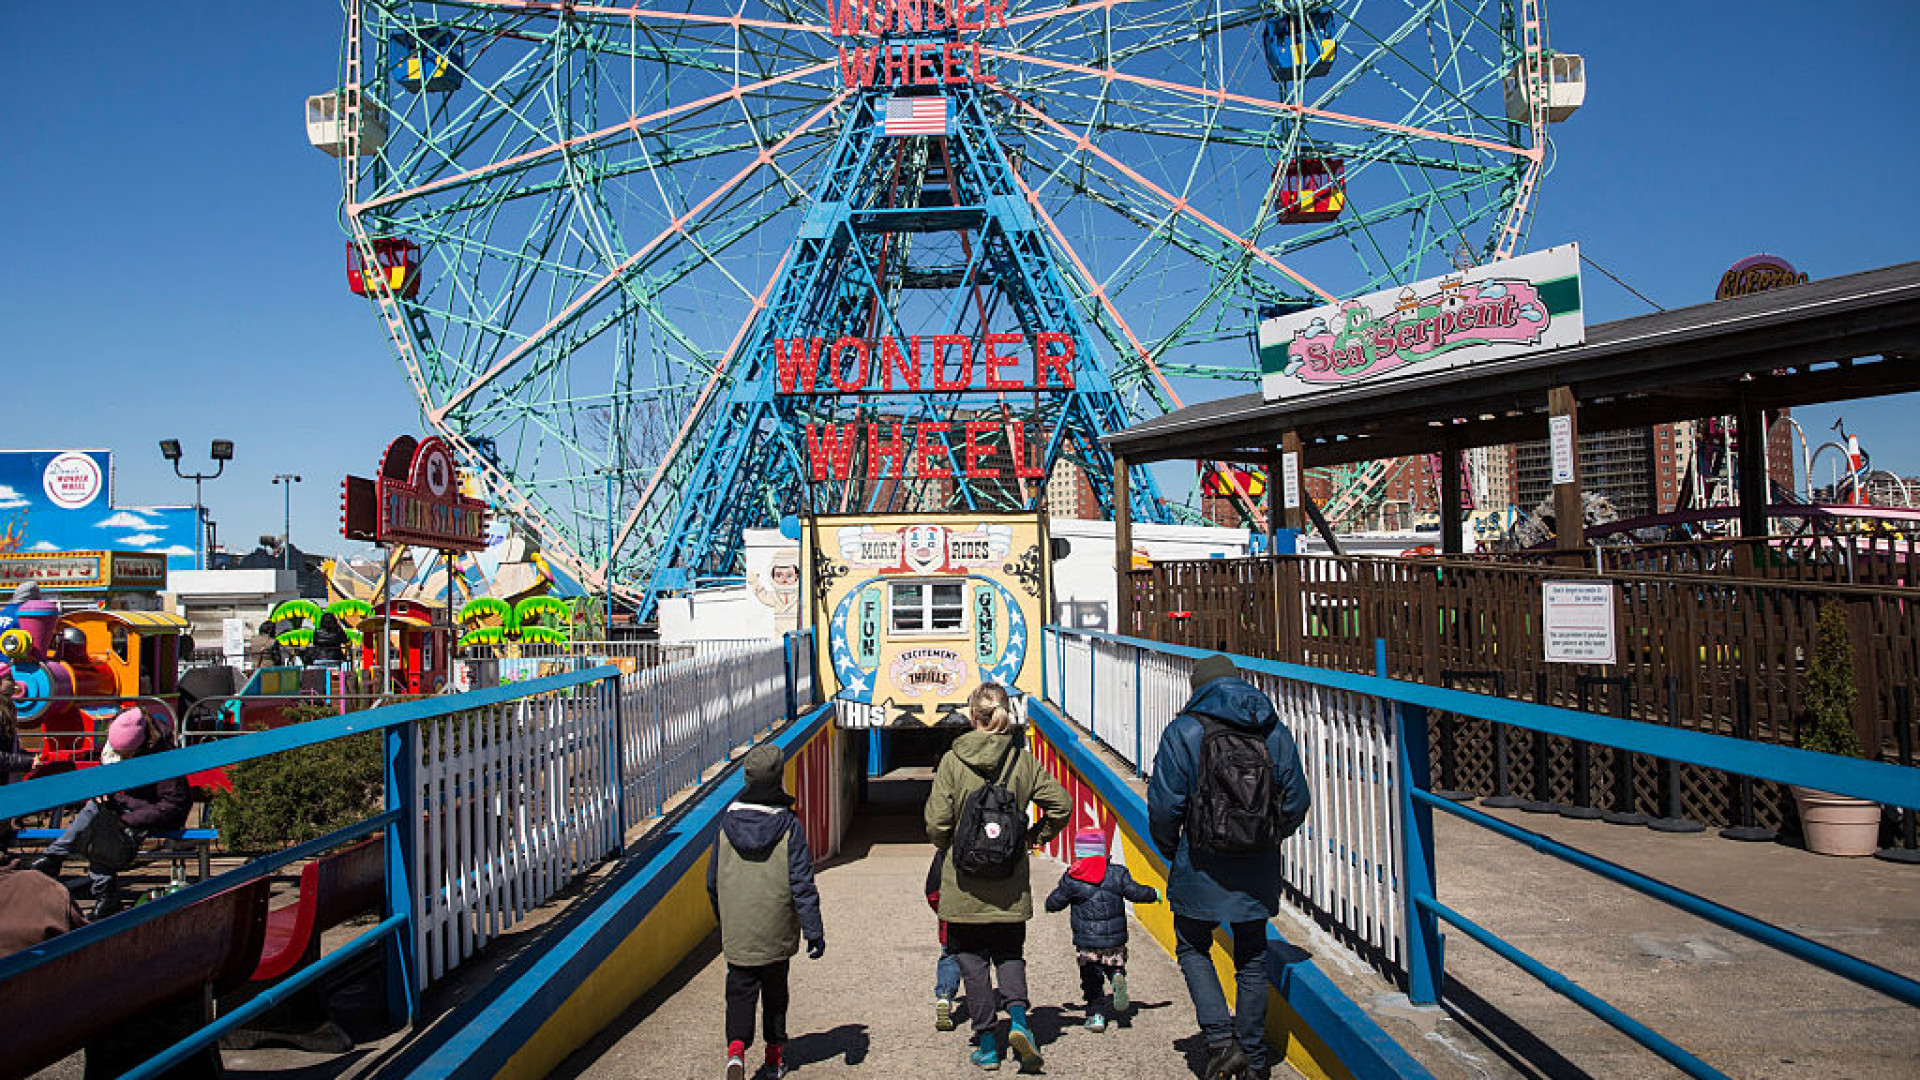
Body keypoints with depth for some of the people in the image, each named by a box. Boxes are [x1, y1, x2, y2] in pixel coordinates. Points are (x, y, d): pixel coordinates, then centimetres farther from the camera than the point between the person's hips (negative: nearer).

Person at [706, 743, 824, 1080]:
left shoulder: (727, 822, -3)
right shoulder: (789, 825, -11)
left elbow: (712, 881, 7)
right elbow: (802, 884, -13)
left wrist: (723, 919, 22)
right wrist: (814, 931, -9)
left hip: (736, 934, 1)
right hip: (776, 933, -1)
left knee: (740, 991, 6)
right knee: (775, 992, 16)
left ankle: (736, 1048, -16)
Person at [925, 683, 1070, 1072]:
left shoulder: (952, 761, -10)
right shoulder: (1023, 760, -4)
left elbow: (936, 824, -11)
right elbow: (1061, 805, -3)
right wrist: (1036, 835, 14)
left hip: (964, 885, -2)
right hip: (1011, 885, 2)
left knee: (972, 960, 10)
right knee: (1010, 953, 18)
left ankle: (987, 1043, 12)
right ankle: (1017, 1016, -4)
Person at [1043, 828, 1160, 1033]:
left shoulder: (1071, 878, -5)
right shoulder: (1117, 873, -2)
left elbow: (1054, 902, 3)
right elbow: (1135, 892, 2)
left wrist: (1050, 904, 27)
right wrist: (1153, 894, 21)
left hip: (1086, 942, -1)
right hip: (1115, 940, 1)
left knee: (1092, 980, 12)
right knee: (1115, 966, 19)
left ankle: (1096, 1015, 4)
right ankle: (1118, 978, -14)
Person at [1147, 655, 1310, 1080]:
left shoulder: (1184, 732, -9)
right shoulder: (1275, 731, 2)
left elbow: (1164, 804, -12)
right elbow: (1297, 801, 5)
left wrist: (1170, 849, 6)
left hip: (1202, 869, -3)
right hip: (1258, 872, 4)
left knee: (1193, 949, 15)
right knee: (1252, 957, 18)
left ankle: (1221, 1039, 0)